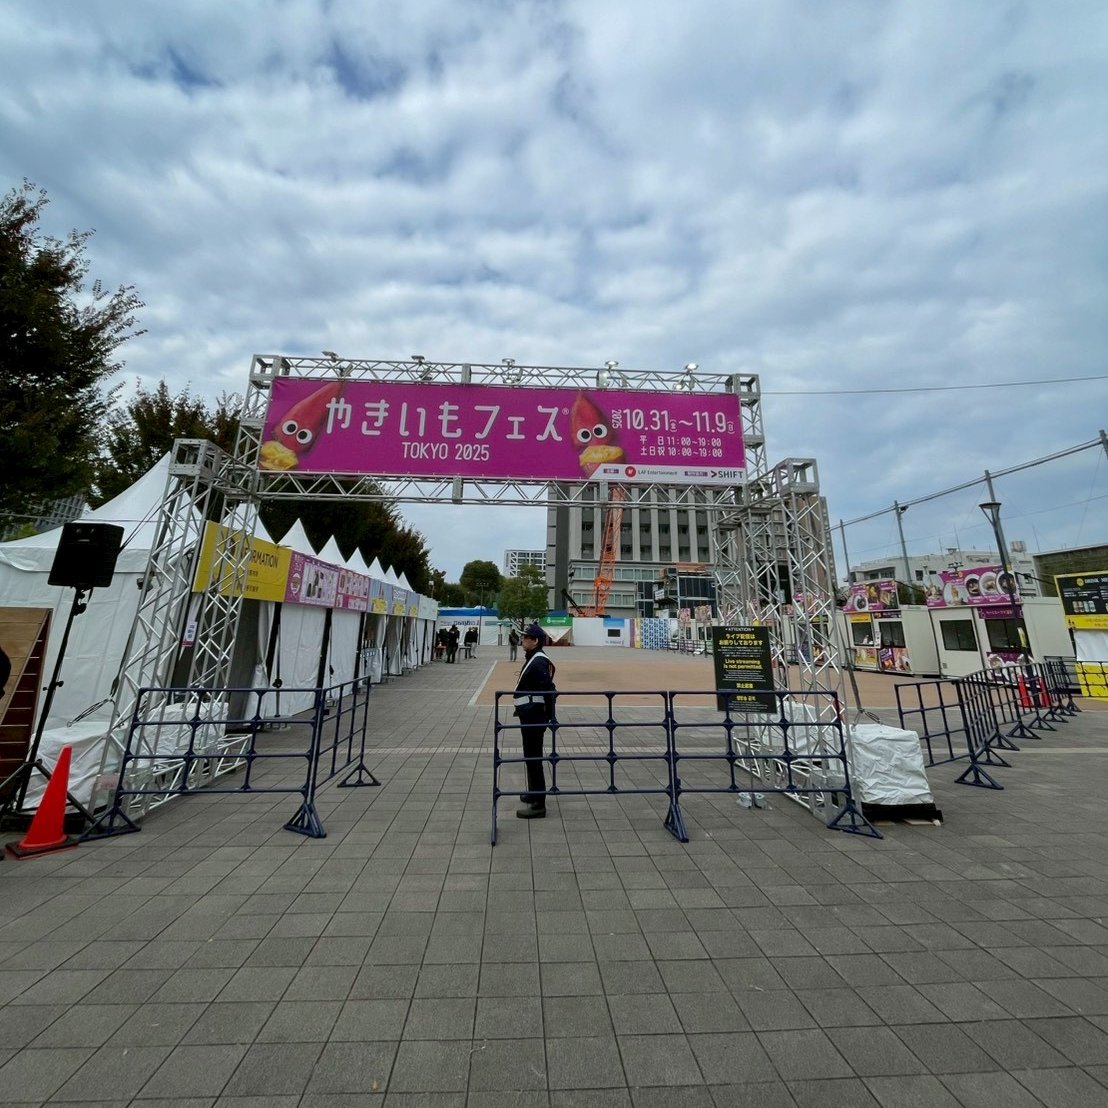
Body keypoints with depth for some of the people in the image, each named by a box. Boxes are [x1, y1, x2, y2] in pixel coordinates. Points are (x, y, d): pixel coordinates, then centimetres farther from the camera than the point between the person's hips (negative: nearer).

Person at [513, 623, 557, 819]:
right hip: (530, 715, 11)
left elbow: (549, 690, -26)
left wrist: (550, 717, -21)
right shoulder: (533, 659, 10)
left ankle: (538, 804, 12)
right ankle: (533, 794, 40)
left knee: (533, 758, 0)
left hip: (533, 716, -11)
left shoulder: (539, 662, -21)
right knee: (531, 756, 23)